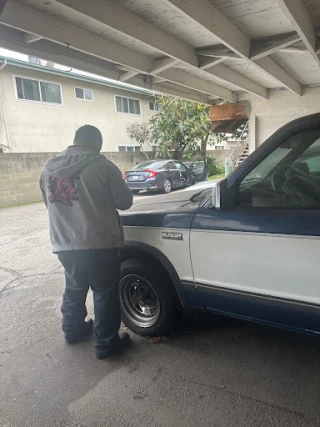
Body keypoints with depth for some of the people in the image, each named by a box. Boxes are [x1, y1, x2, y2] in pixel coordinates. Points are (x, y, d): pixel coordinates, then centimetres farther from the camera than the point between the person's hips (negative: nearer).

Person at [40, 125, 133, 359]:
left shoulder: (49, 167, 7)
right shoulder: (101, 165, -10)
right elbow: (125, 201, -6)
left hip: (64, 244, 6)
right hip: (99, 243, -6)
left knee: (74, 288, 24)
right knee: (105, 292, 8)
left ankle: (73, 330, 41)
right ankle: (106, 344, 19)